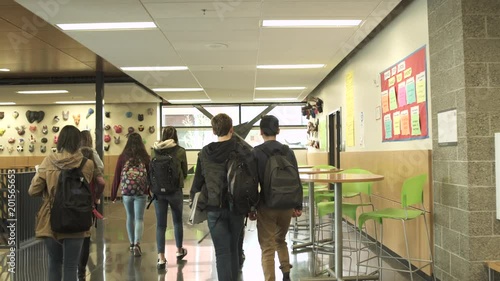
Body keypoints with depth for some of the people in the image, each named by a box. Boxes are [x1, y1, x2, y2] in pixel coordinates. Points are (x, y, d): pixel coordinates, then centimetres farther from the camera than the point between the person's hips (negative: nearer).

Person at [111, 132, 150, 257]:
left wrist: (113, 195, 10)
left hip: (126, 191, 1)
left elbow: (116, 177, 2)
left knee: (130, 217, 18)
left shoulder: (122, 157, 1)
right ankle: (137, 244, -12)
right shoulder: (145, 157, 0)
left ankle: (132, 243, 27)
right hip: (141, 192, -1)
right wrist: (149, 191, 14)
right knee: (139, 219, 4)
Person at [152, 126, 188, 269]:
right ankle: (179, 251, 33)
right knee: (177, 221, 17)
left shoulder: (155, 150, 0)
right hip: (175, 190, -1)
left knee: (160, 224, 5)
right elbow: (185, 172, 5)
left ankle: (161, 258, 3)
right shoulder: (180, 151, -6)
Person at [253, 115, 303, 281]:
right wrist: (298, 205, 12)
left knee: (267, 247, 5)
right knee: (280, 240, 24)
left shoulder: (256, 152, -7)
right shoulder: (288, 151, 2)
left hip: (266, 205, -3)